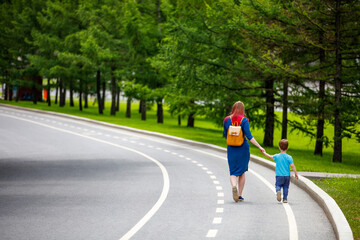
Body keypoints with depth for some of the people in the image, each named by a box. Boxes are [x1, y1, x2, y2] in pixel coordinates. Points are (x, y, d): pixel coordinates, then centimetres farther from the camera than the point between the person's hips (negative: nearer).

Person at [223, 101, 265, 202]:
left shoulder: (226, 120, 1)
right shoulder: (244, 120, -9)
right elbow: (249, 136, -16)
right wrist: (259, 147, -14)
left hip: (231, 148, 1)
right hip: (243, 148, -1)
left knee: (233, 172, 4)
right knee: (242, 172, 14)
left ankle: (234, 186, -27)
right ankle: (240, 195, 15)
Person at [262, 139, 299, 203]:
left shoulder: (277, 156, -2)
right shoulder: (289, 157, -6)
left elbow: (270, 157, 14)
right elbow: (292, 166, -11)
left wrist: (264, 153, 31)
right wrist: (296, 173, -3)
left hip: (279, 175, 0)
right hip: (287, 175, 0)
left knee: (278, 185, 6)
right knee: (286, 187, 12)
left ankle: (278, 191, -26)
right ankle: (285, 198, 8)